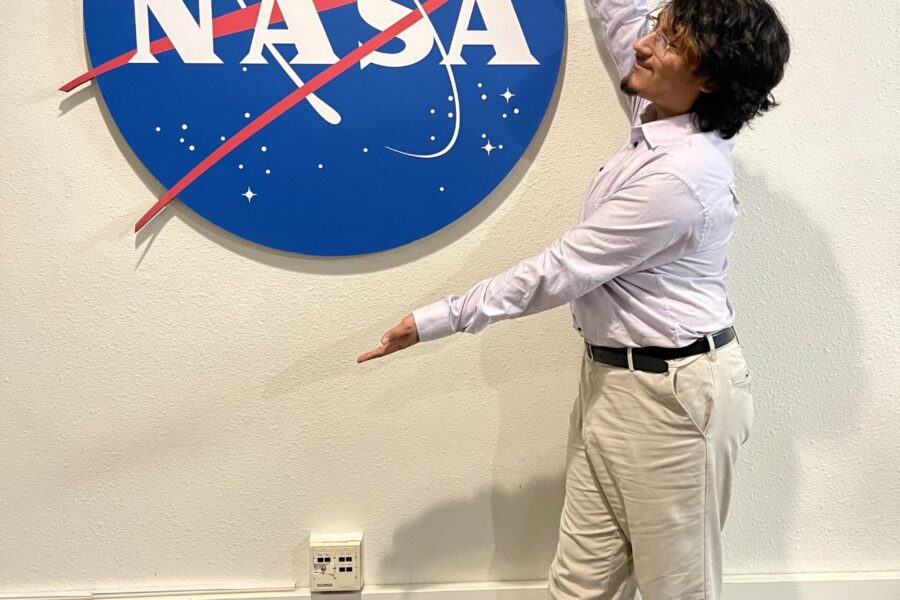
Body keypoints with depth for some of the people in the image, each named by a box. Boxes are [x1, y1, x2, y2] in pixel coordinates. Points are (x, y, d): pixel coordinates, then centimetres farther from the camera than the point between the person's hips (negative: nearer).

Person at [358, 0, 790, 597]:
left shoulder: (679, 178, -25)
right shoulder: (666, 114, 0)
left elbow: (556, 274, -20)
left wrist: (437, 320, -13)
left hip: (672, 392, -9)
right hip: (613, 375, 9)